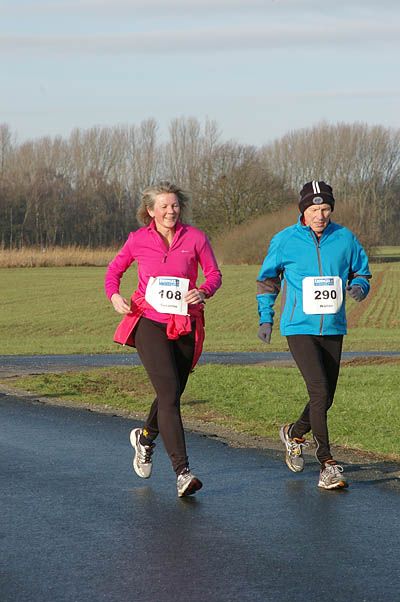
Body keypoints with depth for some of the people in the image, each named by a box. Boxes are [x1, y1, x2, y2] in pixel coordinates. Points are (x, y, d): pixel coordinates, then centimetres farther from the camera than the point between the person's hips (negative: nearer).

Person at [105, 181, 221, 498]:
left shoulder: (195, 238, 0)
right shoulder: (138, 240, 1)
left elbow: (214, 274, 6)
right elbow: (114, 270, 15)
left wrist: (203, 292, -15)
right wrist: (114, 296, -5)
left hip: (185, 326, 2)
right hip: (150, 323, -2)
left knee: (172, 393, 16)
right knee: (169, 394, -16)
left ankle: (146, 437, 50)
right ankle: (182, 471, -21)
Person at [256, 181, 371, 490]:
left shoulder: (345, 239, 1)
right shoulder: (285, 241, -4)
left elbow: (362, 272, 14)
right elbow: (267, 279, 10)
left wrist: (358, 287, -9)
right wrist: (266, 319, 5)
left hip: (333, 328, 4)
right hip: (299, 328, -4)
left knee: (326, 398, 11)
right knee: (319, 392, -17)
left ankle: (294, 434, 40)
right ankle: (327, 465, -13)